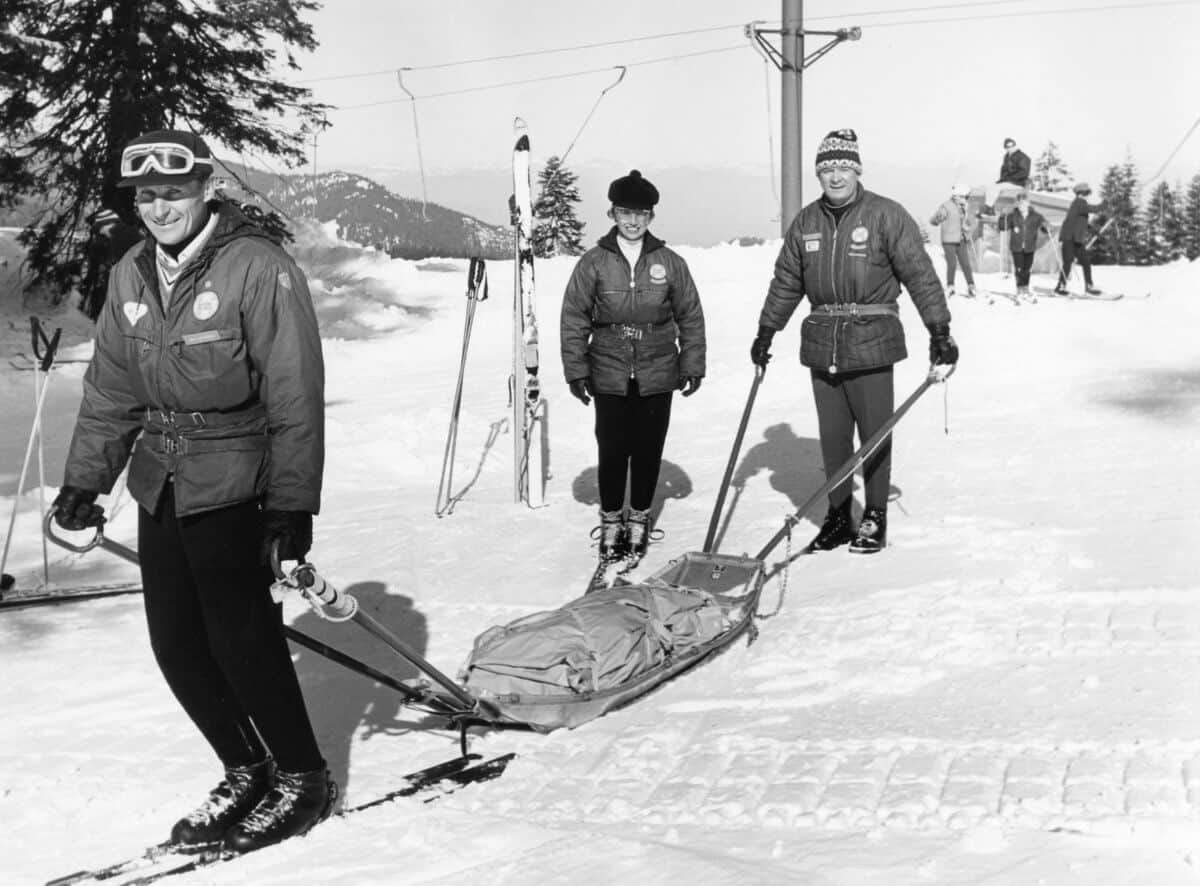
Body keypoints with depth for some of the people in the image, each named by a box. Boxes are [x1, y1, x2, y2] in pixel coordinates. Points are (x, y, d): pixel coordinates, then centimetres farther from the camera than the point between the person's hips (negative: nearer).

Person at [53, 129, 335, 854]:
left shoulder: (260, 268, -13)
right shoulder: (132, 276, 7)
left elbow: (296, 395, -14)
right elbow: (110, 388, 16)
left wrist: (293, 506, -16)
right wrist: (83, 480, 13)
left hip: (236, 487, -7)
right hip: (161, 487, 7)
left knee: (242, 638, -5)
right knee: (177, 645, 8)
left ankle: (303, 779, 16)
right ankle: (246, 772, 27)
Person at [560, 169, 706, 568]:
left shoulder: (670, 263, 2)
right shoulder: (593, 263, -1)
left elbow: (691, 317, 8)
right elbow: (574, 319, 3)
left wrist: (692, 365, 6)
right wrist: (576, 370, 0)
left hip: (657, 375, 1)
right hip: (609, 376, -1)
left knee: (648, 450, 6)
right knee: (612, 450, 1)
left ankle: (639, 518, 23)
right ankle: (611, 520, 18)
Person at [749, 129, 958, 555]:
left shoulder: (886, 216, -6)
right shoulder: (806, 222, 8)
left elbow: (920, 275, -7)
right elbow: (786, 281, 17)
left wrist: (939, 331, -11)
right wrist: (766, 331, 19)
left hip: (871, 342, -4)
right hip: (822, 342, 4)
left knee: (875, 432, 2)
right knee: (832, 434, 9)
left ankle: (875, 516, 15)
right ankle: (838, 515, 20)